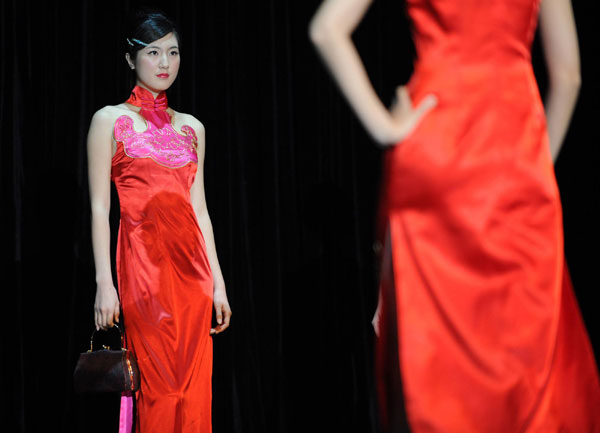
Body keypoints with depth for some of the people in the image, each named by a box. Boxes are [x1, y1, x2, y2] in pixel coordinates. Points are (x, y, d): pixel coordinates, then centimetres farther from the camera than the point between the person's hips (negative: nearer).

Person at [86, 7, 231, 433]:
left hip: (191, 263, 5)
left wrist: (218, 282, 9)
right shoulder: (110, 120, 3)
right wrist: (104, 282, -11)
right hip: (144, 258, -4)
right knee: (158, 385, -7)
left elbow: (200, 209, 15)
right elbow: (100, 207, -2)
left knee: (194, 387, 1)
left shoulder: (191, 127, 15)